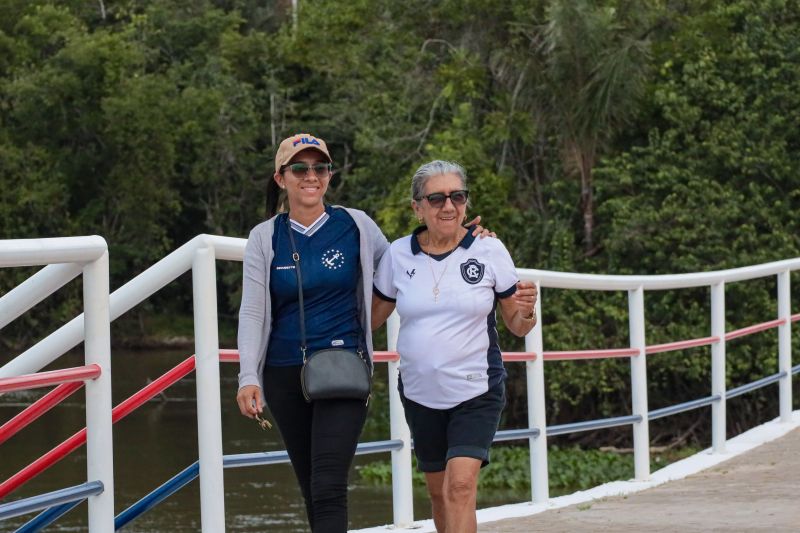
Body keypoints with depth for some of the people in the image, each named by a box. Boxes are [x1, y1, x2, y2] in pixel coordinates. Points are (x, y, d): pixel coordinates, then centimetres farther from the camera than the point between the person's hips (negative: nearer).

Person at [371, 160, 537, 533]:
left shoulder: (489, 250, -5)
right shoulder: (398, 255, 0)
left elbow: (516, 327, 2)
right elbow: (372, 318, 11)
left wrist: (526, 312, -19)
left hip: (477, 392, -3)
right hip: (421, 393, 3)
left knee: (460, 486, -18)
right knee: (439, 493, 12)